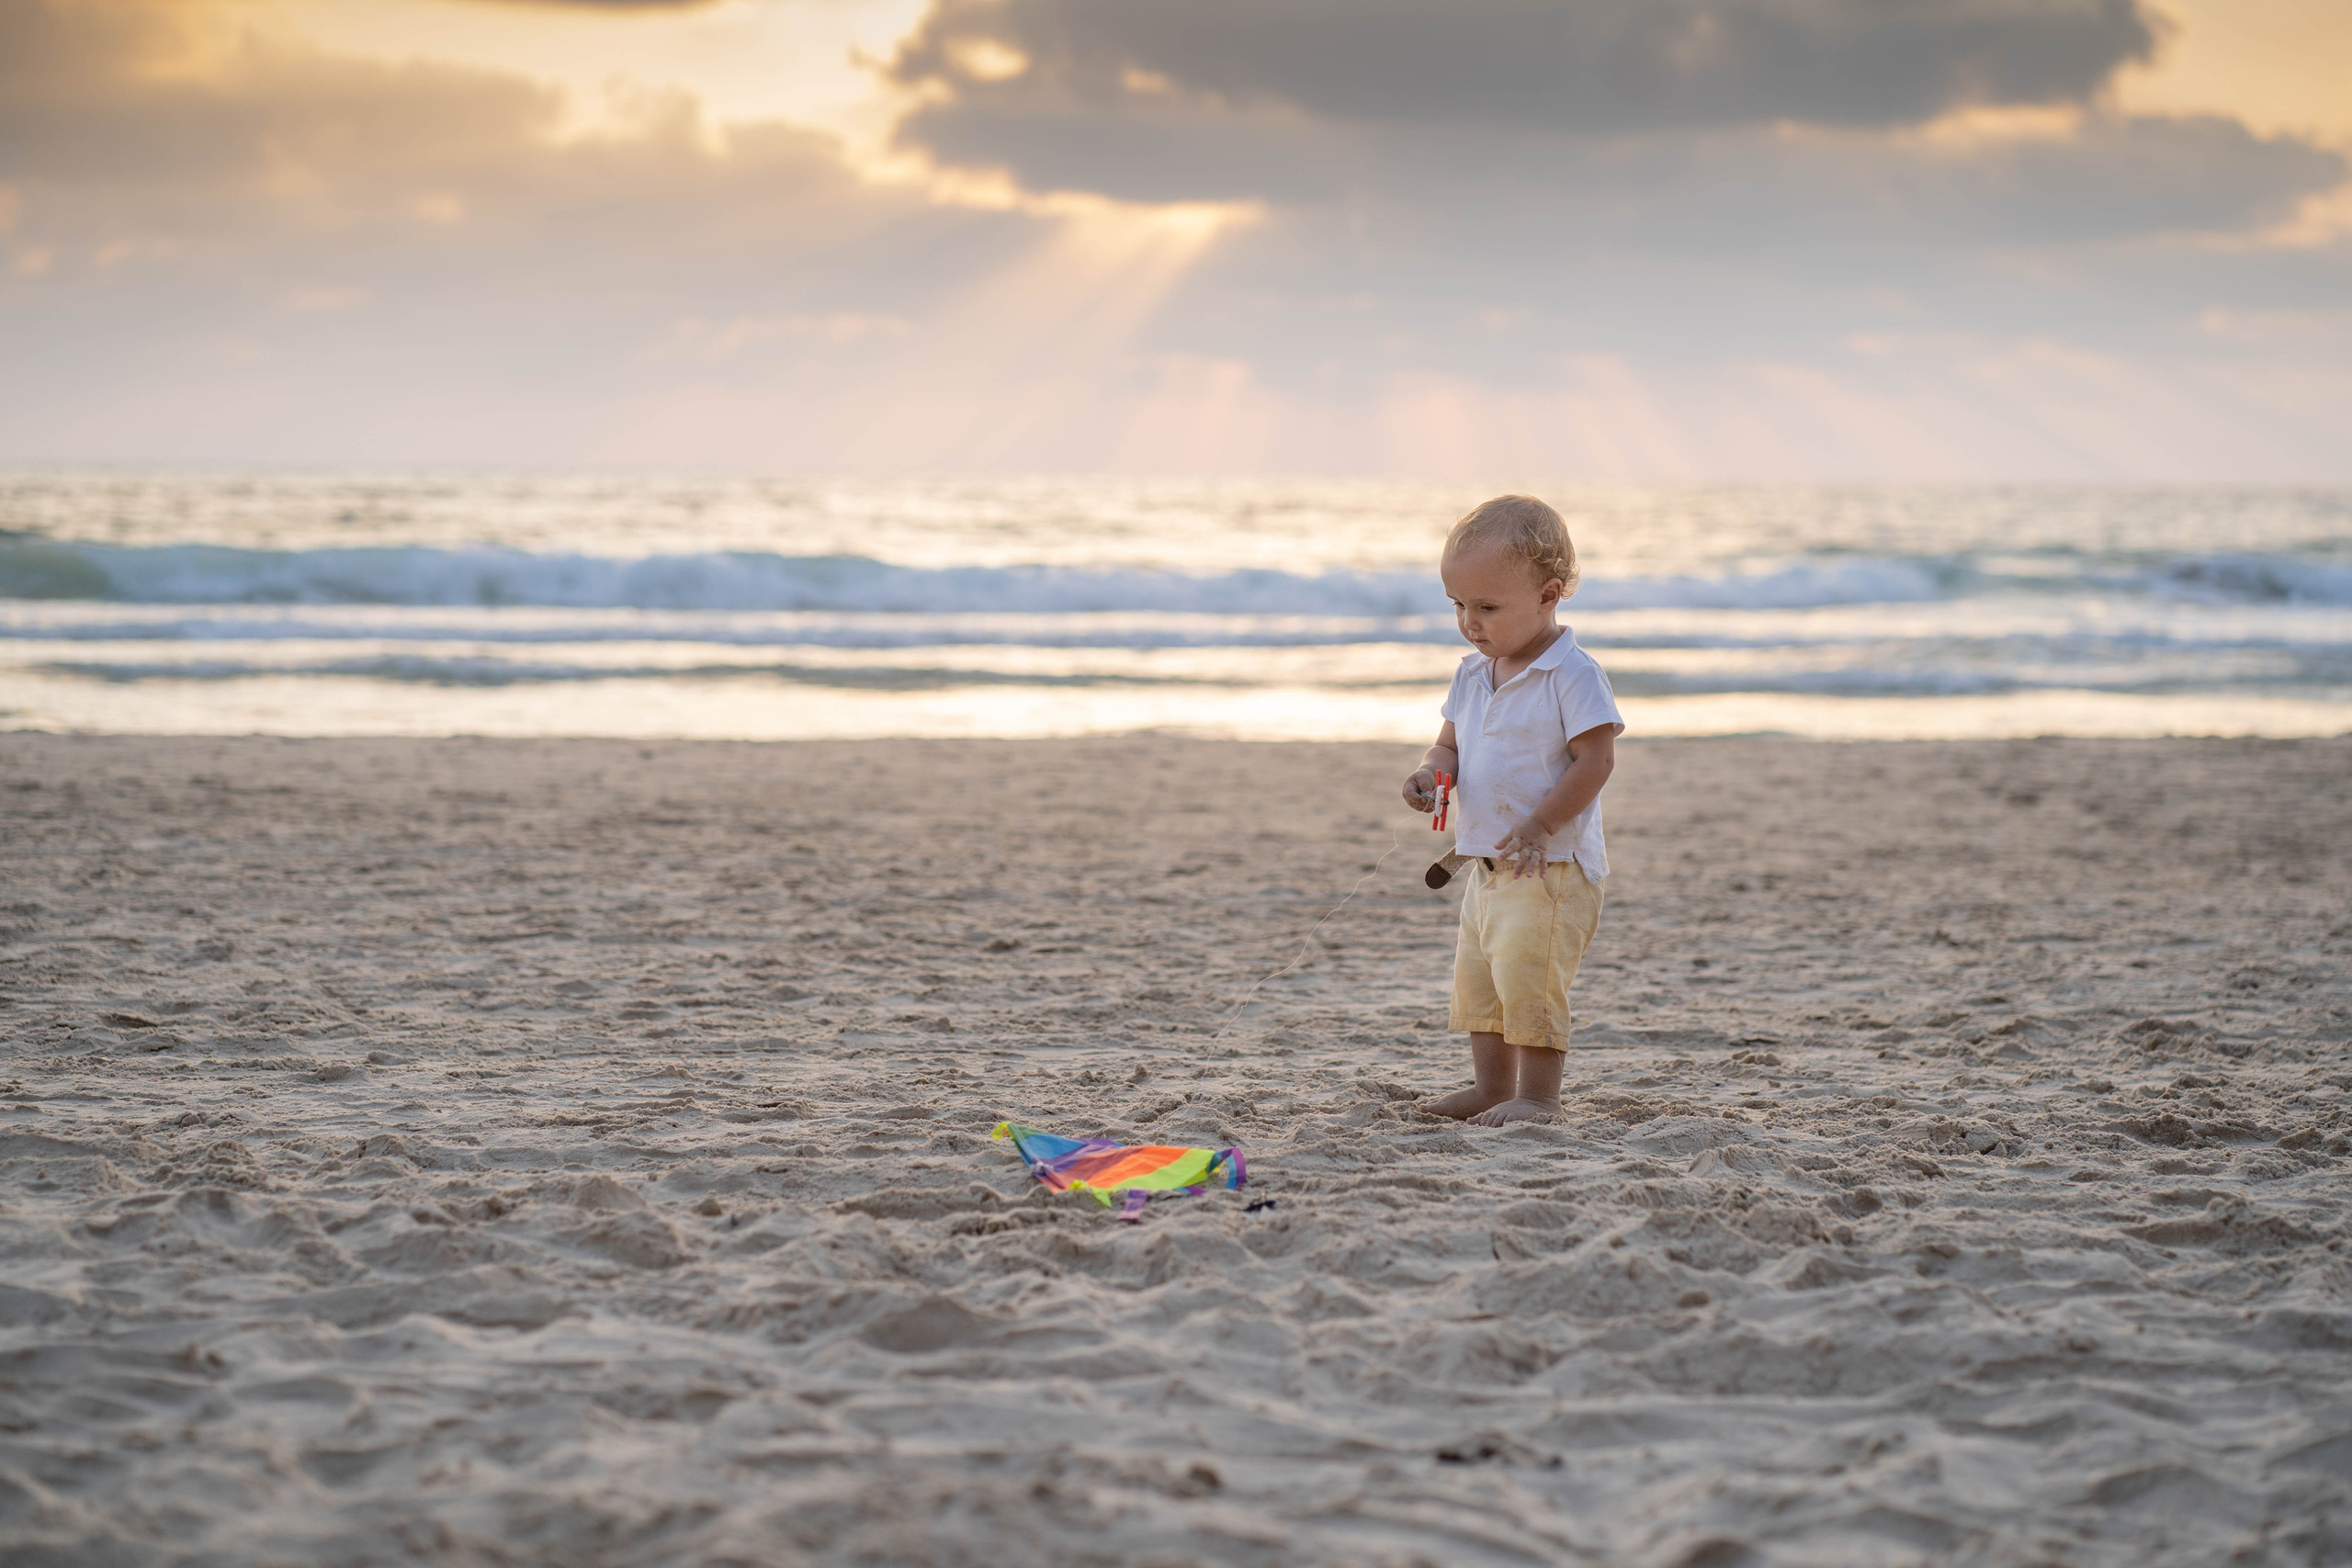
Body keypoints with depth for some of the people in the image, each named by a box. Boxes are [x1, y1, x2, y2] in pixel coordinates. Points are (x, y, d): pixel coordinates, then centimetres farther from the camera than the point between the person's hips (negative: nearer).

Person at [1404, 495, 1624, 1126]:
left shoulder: (1571, 674, -14)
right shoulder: (1473, 675, 10)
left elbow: (1594, 760, -18)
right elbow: (1451, 743, 16)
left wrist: (1539, 825, -23)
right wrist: (1433, 770, -8)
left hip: (1552, 865, -9)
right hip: (1487, 862, 9)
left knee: (1527, 973, -15)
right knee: (1477, 978, 14)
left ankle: (1537, 1094, -6)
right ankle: (1490, 1087, 25)